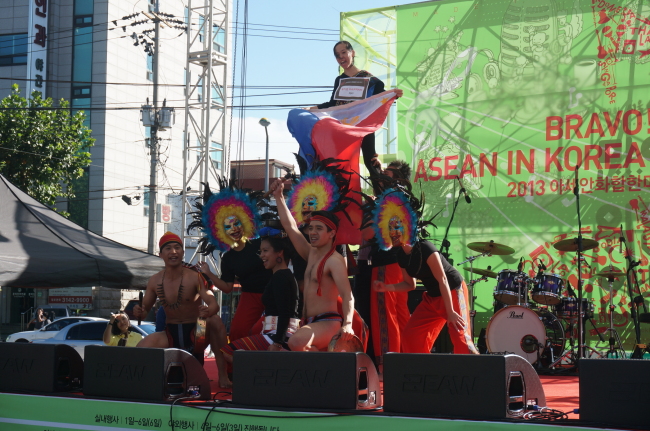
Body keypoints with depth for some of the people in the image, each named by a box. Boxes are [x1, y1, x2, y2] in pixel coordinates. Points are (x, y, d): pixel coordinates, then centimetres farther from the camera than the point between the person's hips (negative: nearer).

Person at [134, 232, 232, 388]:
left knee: (215, 321, -34)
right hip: (170, 334, 3)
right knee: (140, 348, -24)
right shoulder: (154, 281, -1)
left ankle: (223, 375, -25)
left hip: (196, 332, -3)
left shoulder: (195, 278, -13)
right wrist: (139, 312, -18)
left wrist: (208, 311, -48)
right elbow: (144, 310, 8)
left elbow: (214, 304, -24)